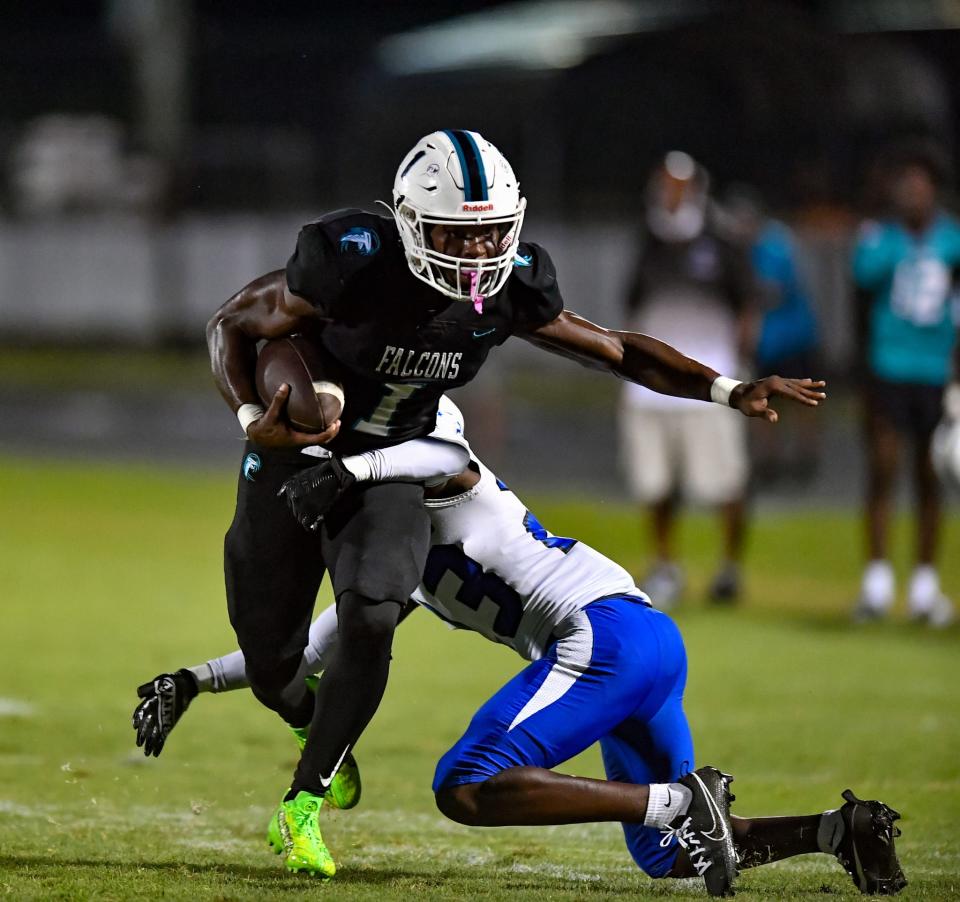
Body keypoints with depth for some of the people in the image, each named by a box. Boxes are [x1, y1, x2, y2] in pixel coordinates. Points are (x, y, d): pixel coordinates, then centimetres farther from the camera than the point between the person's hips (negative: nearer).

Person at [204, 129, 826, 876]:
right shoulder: (353, 265, -29)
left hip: (387, 470, 2)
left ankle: (303, 805, -8)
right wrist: (252, 420, -30)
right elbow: (231, 325, -14)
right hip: (293, 454, -2)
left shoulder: (510, 290, -16)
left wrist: (729, 390, -13)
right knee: (272, 663, 4)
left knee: (370, 621, -24)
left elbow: (616, 350, -2)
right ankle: (320, 728, 43)